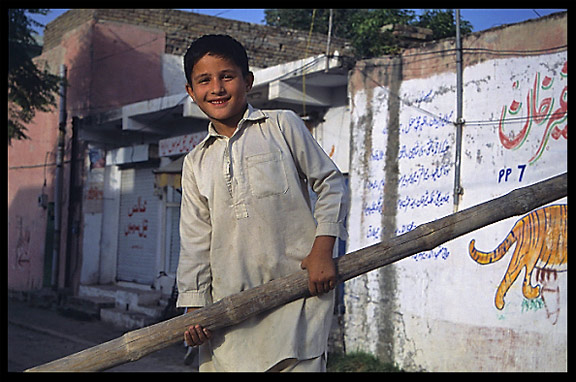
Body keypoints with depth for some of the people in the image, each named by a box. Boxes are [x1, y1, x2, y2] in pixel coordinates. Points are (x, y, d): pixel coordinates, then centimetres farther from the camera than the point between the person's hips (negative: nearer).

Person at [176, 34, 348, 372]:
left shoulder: (282, 125, 4)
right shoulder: (196, 163, 14)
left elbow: (330, 182, 4)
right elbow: (195, 240, 13)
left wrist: (323, 249, -6)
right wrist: (194, 304, 5)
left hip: (295, 289, -3)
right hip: (229, 301, 4)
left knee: (297, 364, -9)